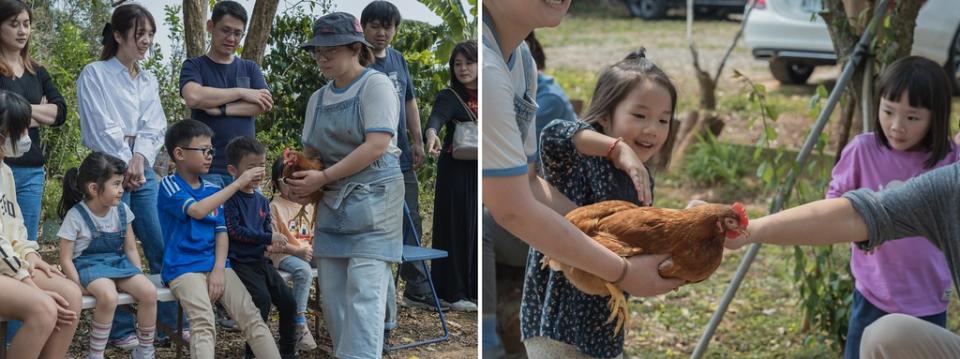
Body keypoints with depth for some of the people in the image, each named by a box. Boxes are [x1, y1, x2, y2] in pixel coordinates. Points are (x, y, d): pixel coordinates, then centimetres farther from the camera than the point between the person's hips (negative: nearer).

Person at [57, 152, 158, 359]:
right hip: (88, 265, -5)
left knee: (149, 291, -22)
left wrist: (138, 278, 0)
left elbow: (131, 250, 10)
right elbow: (66, 259, -9)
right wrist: (81, 288, -18)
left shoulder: (122, 211, 3)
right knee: (108, 296, -37)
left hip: (118, 263, 5)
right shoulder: (76, 216, -12)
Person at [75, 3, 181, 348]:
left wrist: (139, 159, -10)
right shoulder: (94, 74, -3)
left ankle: (169, 321, 10)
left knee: (162, 249, 3)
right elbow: (100, 127, -10)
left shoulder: (149, 81, 15)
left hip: (143, 170, 6)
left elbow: (154, 127, 7)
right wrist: (124, 166, -12)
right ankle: (120, 329, 4)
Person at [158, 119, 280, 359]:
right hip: (184, 267, -5)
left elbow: (221, 232, 10)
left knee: (252, 317, -12)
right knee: (204, 324, -27)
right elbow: (197, 210, -21)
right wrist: (238, 183, -20)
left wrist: (219, 269, -8)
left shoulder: (213, 190, 14)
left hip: (215, 264, 6)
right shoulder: (170, 185, -4)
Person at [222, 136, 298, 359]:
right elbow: (234, 231, -17)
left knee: (288, 302, 3)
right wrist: (268, 238, -17)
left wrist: (274, 243, -5)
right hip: (241, 262, -8)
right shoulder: (231, 198, -10)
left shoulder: (262, 201, 13)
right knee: (262, 299, -26)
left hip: (261, 260, 8)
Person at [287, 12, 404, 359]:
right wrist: (301, 181, -7)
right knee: (331, 291, 4)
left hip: (372, 200, -7)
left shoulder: (376, 84, -6)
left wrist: (323, 178, -17)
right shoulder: (318, 98, 14)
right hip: (332, 202, 7)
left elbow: (377, 146, -16)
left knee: (364, 292, -13)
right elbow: (311, 152, 16)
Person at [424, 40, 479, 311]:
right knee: (457, 228, -3)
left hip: (481, 170, 5)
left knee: (478, 229, 8)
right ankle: (453, 292, 3)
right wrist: (432, 134, -51)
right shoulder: (449, 97, -9)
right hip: (457, 171, -5)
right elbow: (436, 117, -30)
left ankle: (473, 288, 17)